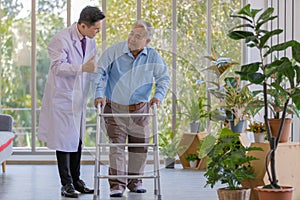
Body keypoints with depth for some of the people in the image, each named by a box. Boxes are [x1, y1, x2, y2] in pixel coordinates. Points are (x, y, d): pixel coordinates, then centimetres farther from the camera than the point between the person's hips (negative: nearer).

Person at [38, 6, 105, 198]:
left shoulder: (90, 41, 6)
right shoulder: (61, 39, -17)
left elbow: (94, 67, 16)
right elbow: (57, 67, -24)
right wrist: (83, 68, -34)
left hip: (79, 98, 7)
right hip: (62, 96, -7)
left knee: (78, 140, 11)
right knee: (64, 139, -3)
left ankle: (76, 180, 20)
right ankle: (67, 184, 4)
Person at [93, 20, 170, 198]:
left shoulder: (153, 56, -5)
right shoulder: (114, 51, -11)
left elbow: (164, 78, 3)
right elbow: (100, 72, -6)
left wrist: (158, 96, -13)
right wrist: (99, 94, -17)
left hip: (140, 109, 3)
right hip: (114, 108, -2)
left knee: (140, 145, 7)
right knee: (117, 144, -9)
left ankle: (135, 181, 24)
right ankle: (117, 184, -6)